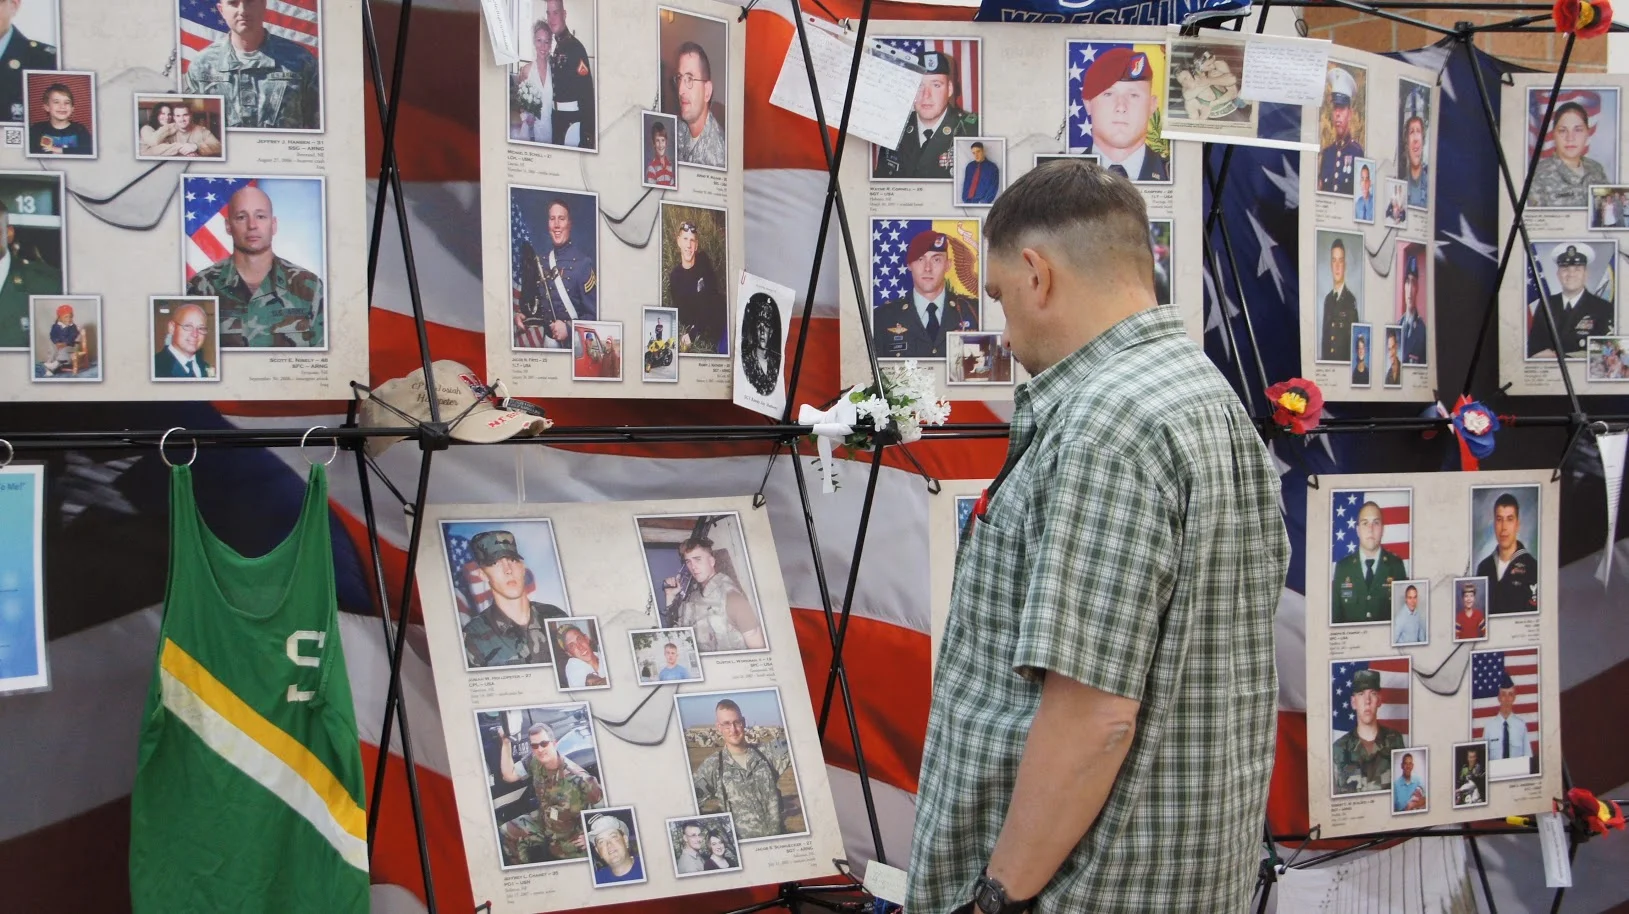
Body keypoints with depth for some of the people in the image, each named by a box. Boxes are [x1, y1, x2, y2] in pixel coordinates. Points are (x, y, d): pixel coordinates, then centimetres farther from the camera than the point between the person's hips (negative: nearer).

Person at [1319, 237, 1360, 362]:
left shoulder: (1351, 300, -8)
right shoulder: (1327, 299, 12)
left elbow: (1354, 337, -9)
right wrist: (1322, 358, 6)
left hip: (1343, 361, -5)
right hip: (1327, 360, 5)